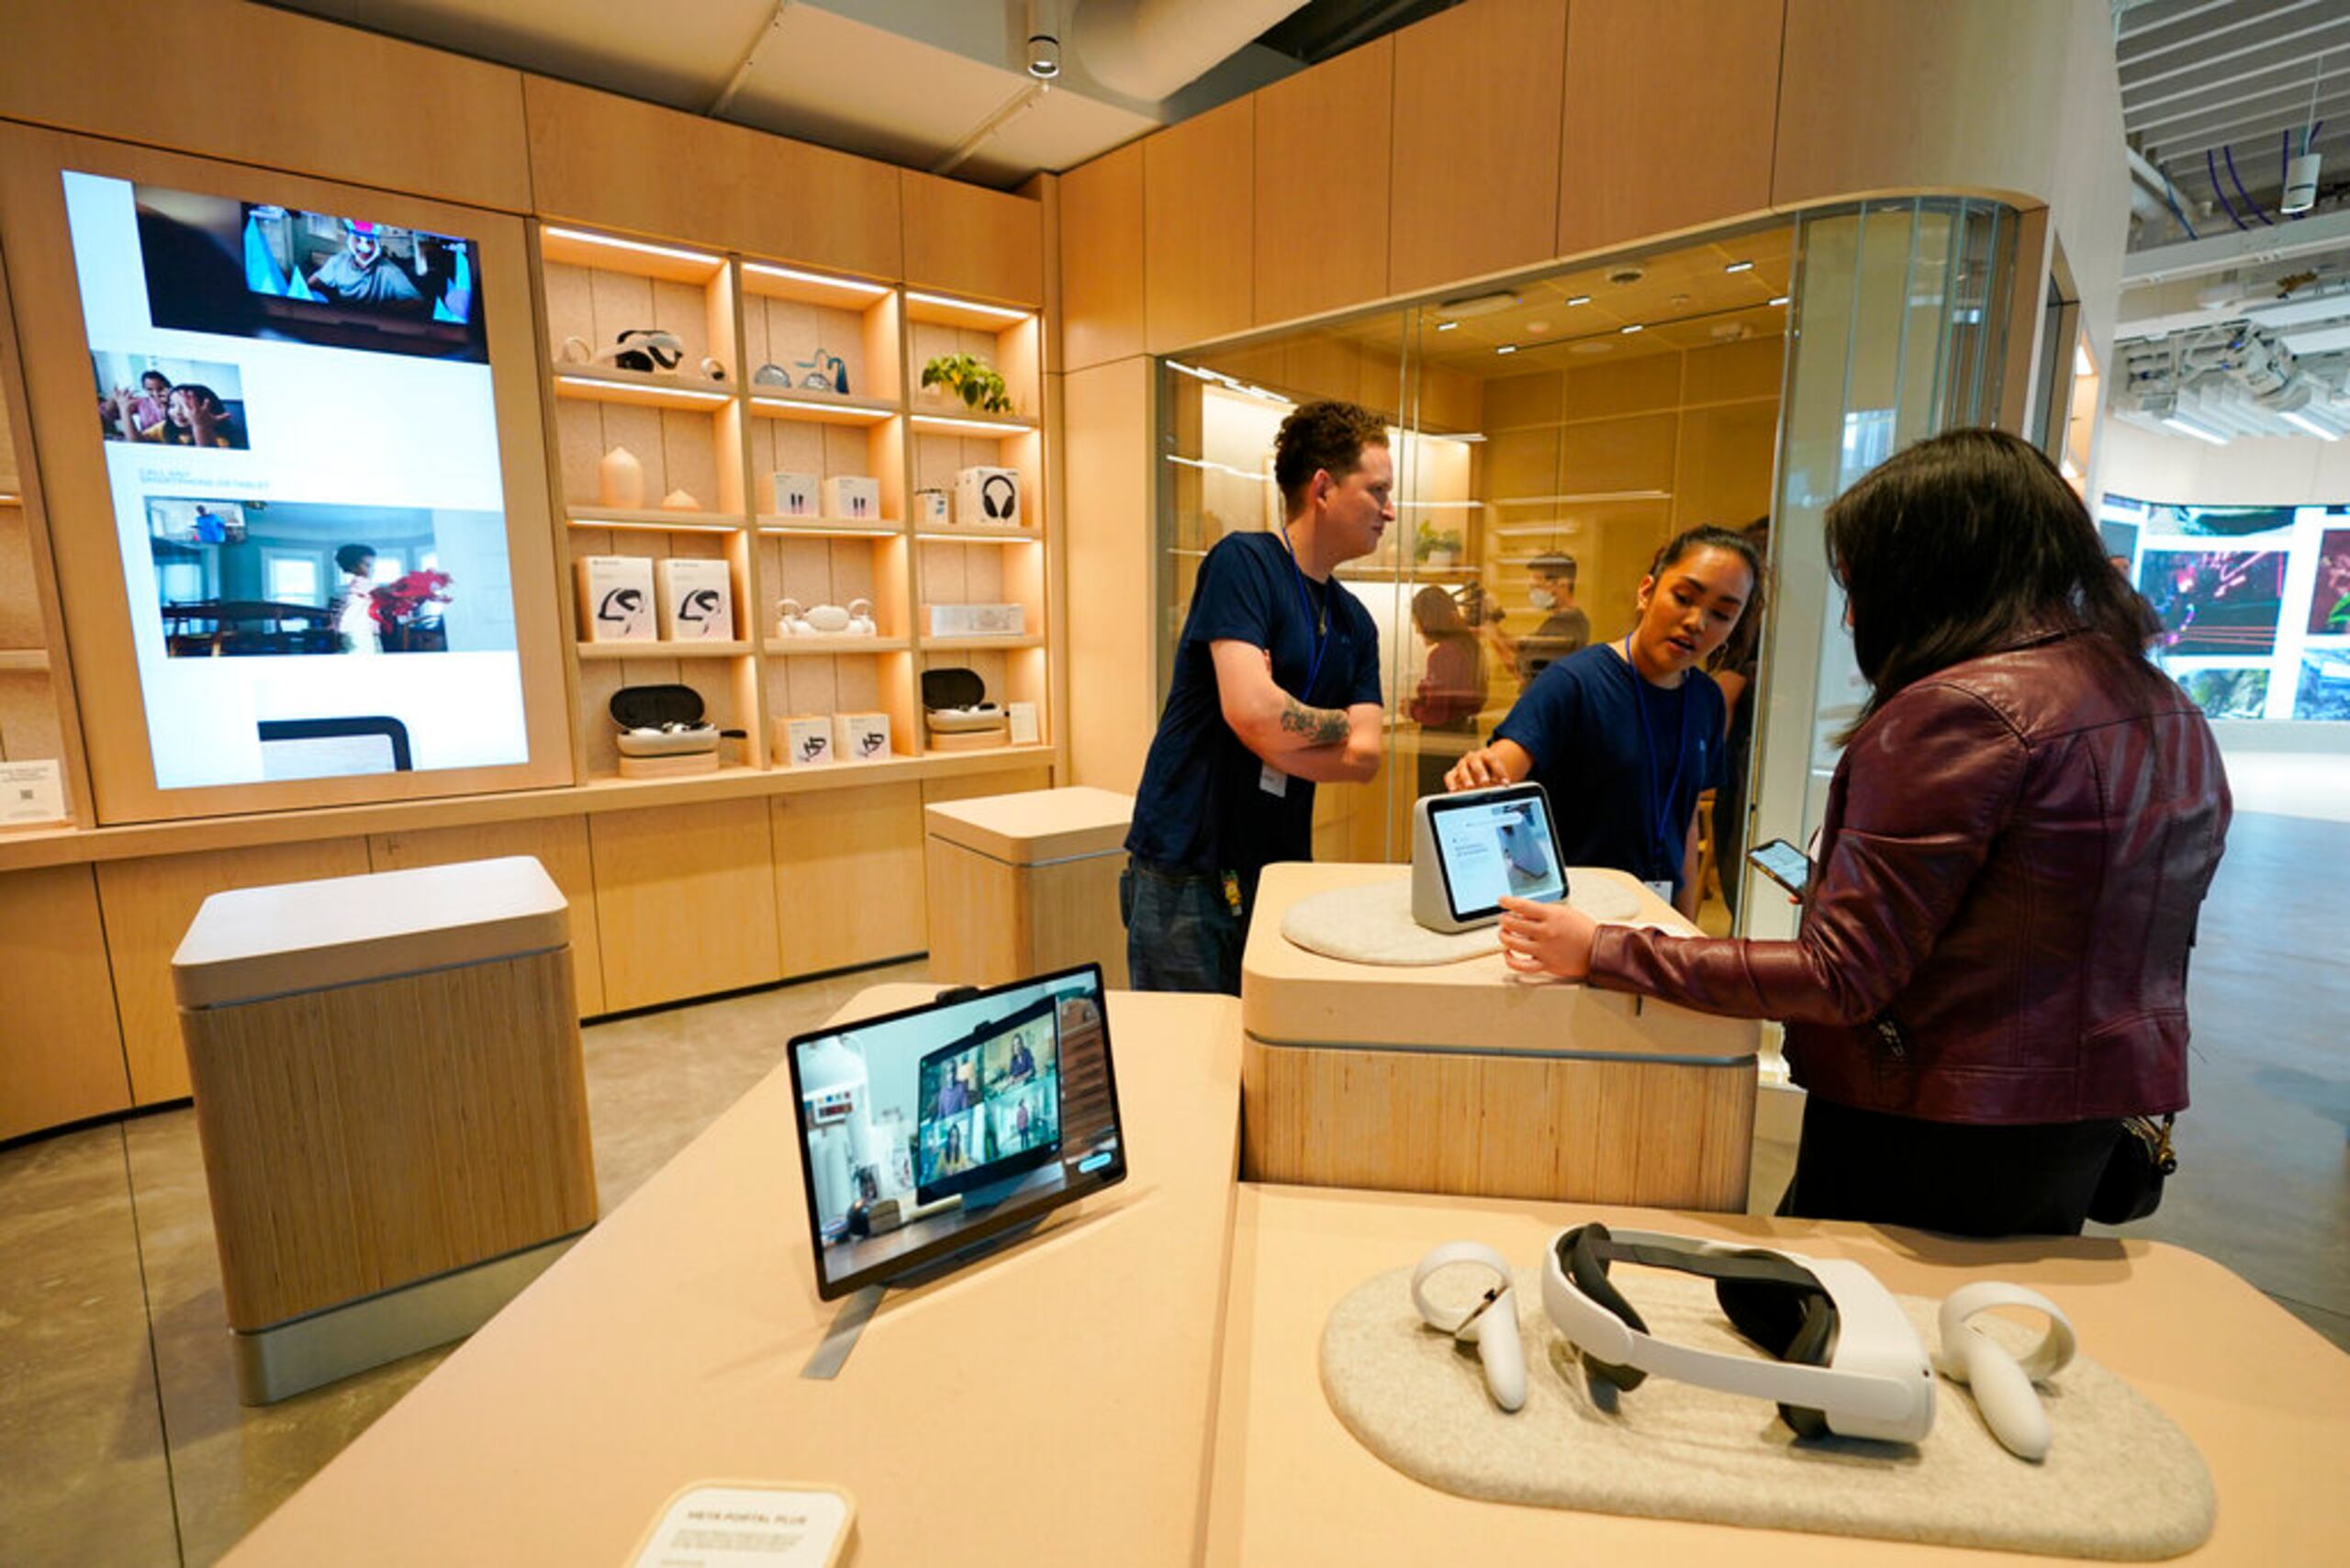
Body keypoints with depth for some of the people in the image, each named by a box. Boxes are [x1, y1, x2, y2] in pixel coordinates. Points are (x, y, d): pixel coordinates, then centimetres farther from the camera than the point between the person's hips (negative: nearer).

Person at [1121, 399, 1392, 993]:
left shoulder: (1355, 623, 12)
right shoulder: (1243, 561, -10)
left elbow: (1365, 757, 2)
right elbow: (1250, 710, -22)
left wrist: (1278, 728, -13)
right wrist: (1339, 722, -4)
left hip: (1281, 870, 7)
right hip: (1186, 871, -6)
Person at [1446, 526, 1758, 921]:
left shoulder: (1706, 700, 8)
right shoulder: (1572, 681, -12)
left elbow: (1686, 818, 15)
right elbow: (1499, 767, -23)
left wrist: (1686, 929, 14)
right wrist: (1475, 781, -46)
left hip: (1657, 908, 6)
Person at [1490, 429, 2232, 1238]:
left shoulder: (1961, 709, -23)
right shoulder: (2170, 708, 6)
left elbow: (1838, 979, -25)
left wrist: (1604, 951, -23)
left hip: (1934, 1138, -9)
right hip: (2092, 1128, 9)